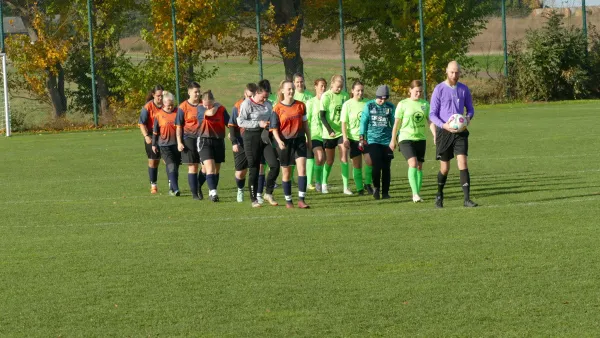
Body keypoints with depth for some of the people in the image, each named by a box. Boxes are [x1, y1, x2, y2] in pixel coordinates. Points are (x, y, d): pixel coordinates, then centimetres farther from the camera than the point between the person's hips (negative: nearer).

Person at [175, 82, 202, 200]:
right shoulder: (183, 107, -3)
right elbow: (178, 126, -2)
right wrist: (179, 142, -9)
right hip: (189, 138, -3)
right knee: (192, 167, 0)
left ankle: (199, 188, 22)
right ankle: (194, 193, 7)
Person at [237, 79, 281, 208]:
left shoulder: (268, 104, 11)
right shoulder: (247, 104, -6)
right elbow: (240, 121, -12)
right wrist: (259, 124, -16)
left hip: (266, 137, 5)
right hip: (251, 137, -5)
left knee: (275, 165, -7)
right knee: (254, 169, -1)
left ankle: (268, 193, 9)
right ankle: (254, 199, 7)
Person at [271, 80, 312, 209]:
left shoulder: (300, 105, 5)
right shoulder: (277, 108, -4)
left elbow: (305, 123, 13)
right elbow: (274, 128, -4)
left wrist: (309, 139, 14)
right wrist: (279, 141, -19)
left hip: (299, 140, 2)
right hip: (285, 142, -2)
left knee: (302, 168, -13)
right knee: (286, 173, 6)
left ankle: (301, 200, -14)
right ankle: (288, 200, 18)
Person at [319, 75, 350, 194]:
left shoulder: (345, 95, 3)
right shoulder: (326, 96, -8)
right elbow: (322, 116, -9)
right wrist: (330, 130, -18)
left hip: (342, 131, 2)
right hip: (329, 133, -2)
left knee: (344, 157, -8)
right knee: (329, 160, 7)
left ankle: (346, 187, -7)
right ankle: (324, 184, 27)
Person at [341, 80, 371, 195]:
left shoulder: (368, 103, 5)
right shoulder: (347, 104, -3)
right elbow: (344, 123, -4)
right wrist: (345, 138, -11)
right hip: (353, 138, -1)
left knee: (369, 160, -14)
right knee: (357, 165, 3)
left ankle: (368, 183, 7)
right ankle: (359, 188, 13)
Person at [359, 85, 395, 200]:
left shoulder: (390, 107, 6)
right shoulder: (369, 106, 3)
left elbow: (394, 123, 11)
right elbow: (363, 122, 5)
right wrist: (362, 138, 0)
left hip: (387, 141, 2)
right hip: (373, 140, -2)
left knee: (386, 167, 1)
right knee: (376, 165, -12)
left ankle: (385, 192, 10)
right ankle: (376, 187, 11)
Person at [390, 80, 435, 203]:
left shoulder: (425, 104, 6)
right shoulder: (403, 104, -4)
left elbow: (430, 122, 6)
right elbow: (397, 123, 1)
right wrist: (393, 140, 4)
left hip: (420, 138, 4)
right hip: (406, 138, -4)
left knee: (419, 166, 5)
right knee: (413, 163, -19)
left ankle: (417, 194, 13)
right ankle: (415, 193, -22)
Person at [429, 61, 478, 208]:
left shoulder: (464, 89, 5)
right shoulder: (439, 89, -4)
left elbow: (470, 109, 16)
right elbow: (432, 114, -3)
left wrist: (468, 118, -8)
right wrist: (444, 125, -20)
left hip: (460, 132, 2)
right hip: (444, 132, -2)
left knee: (462, 163, -13)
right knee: (445, 168, 5)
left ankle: (467, 199, -16)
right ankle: (439, 195, 30)